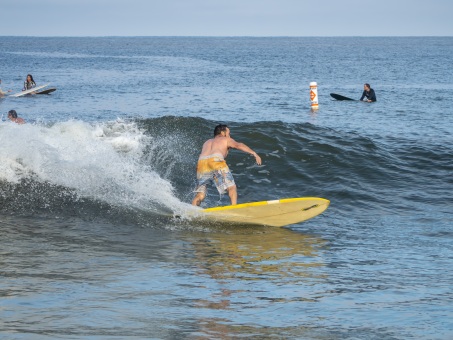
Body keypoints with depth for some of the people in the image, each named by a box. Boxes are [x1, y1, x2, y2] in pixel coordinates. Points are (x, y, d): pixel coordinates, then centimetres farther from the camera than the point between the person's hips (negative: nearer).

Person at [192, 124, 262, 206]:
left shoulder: (207, 142, 39)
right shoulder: (226, 140, 26)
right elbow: (239, 145, 11)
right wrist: (254, 154, 4)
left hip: (201, 163, 4)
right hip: (216, 161, -4)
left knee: (200, 195, 11)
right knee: (231, 187, 1)